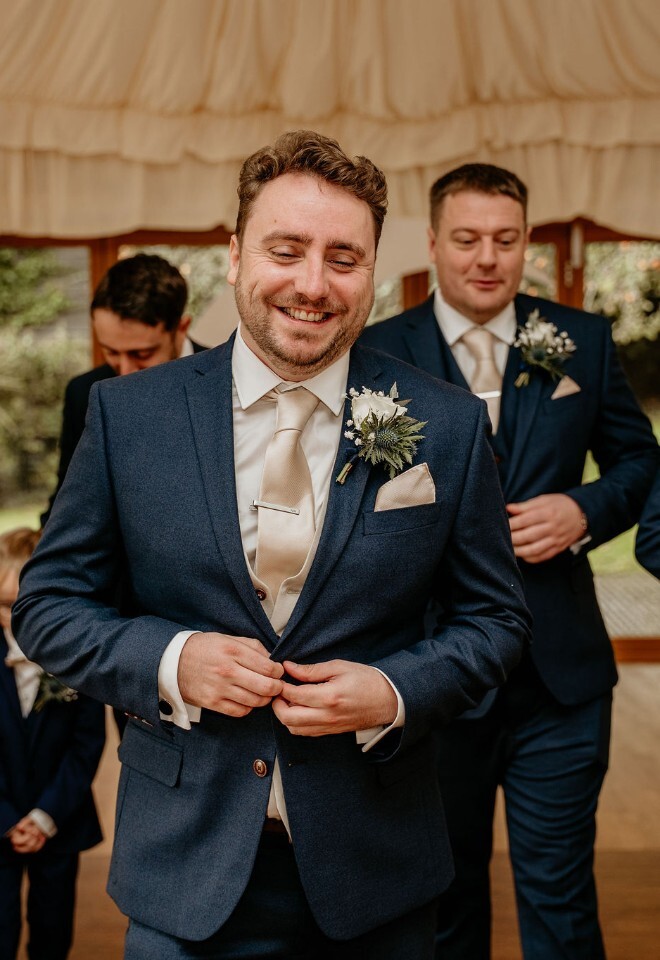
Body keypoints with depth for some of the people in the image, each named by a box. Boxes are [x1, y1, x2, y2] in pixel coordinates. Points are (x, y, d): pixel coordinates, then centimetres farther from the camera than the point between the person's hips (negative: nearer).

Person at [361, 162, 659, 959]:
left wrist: (586, 509, -9)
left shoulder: (582, 340, 3)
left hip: (560, 673, 1)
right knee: (444, 889, 19)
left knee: (559, 892, 9)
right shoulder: (378, 352, -3)